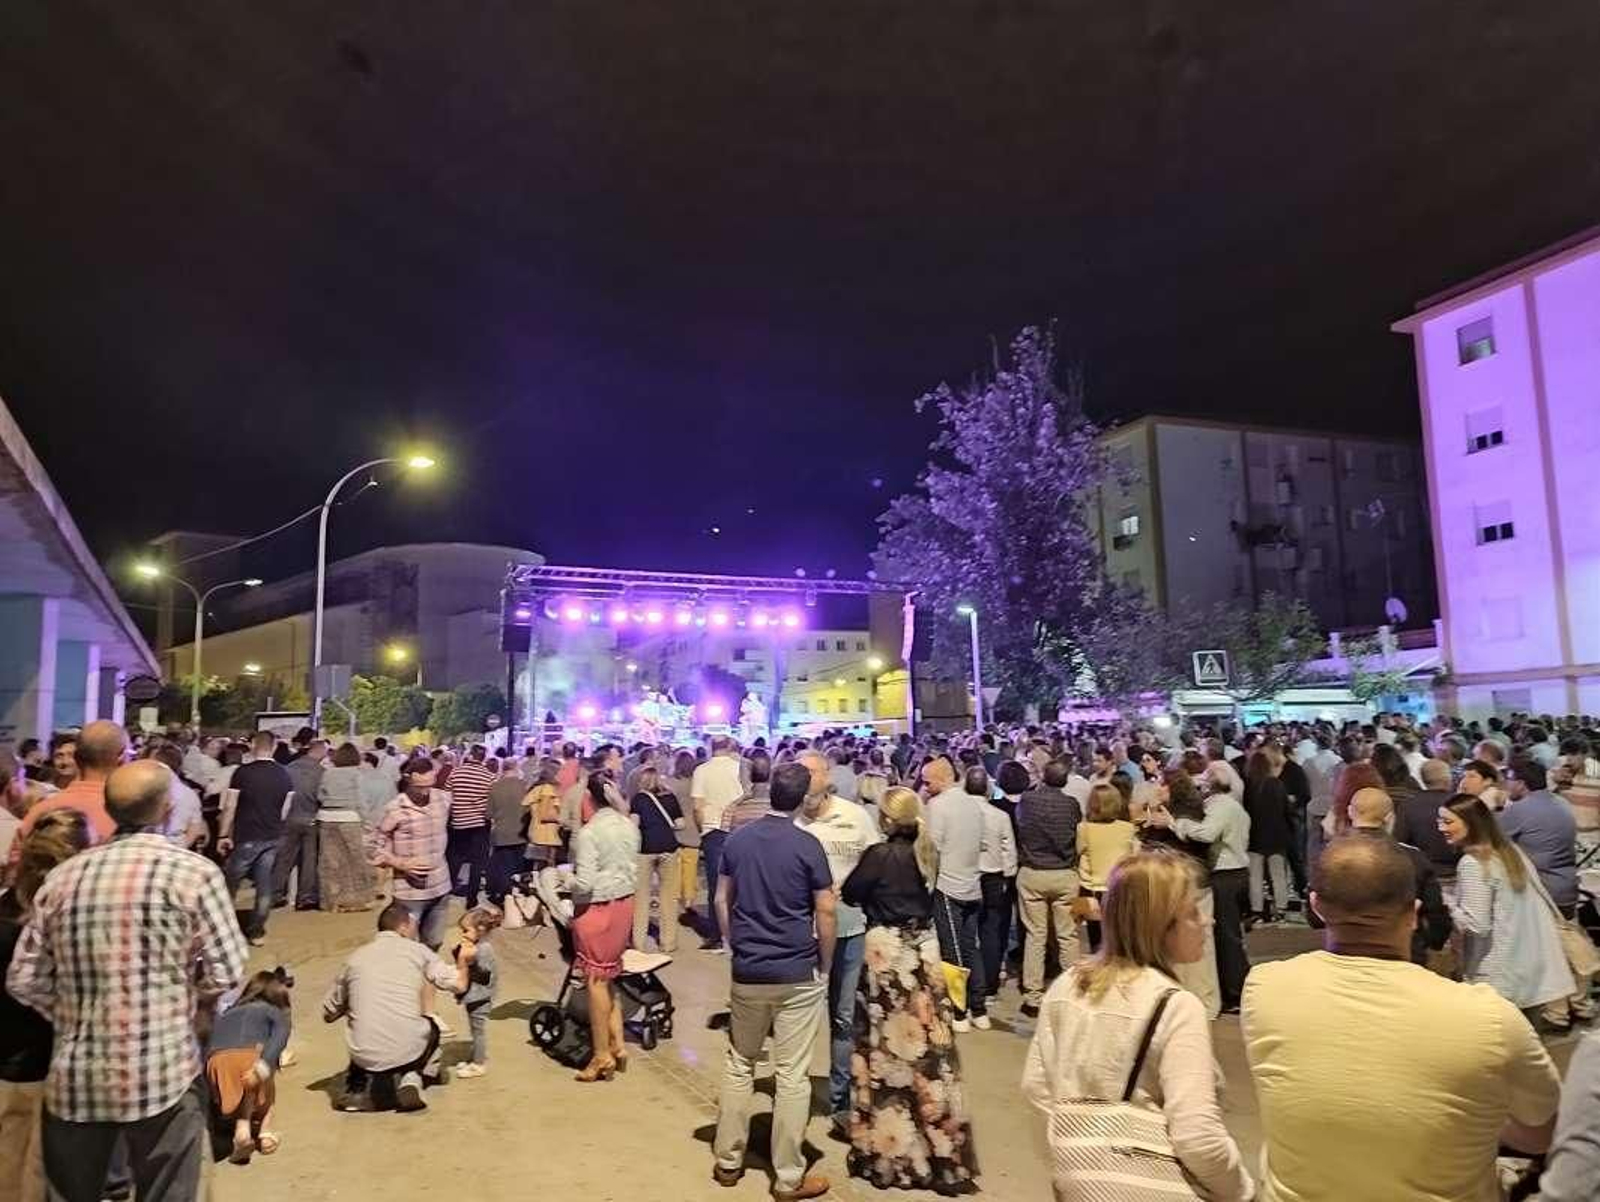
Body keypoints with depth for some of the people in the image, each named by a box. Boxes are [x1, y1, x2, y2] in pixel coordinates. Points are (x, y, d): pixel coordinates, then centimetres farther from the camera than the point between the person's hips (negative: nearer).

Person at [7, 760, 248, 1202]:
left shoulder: (61, 877, 1)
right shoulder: (194, 871, -13)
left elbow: (23, 980, 4)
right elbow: (226, 974, -11)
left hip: (75, 1074, 4)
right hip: (162, 1073, -4)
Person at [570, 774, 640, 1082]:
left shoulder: (589, 832, -19)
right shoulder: (629, 826, 0)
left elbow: (584, 882, -20)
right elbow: (633, 870, 6)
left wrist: (571, 894, -1)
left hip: (597, 908, -6)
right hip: (624, 905, 6)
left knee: (596, 981, 7)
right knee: (609, 977, 19)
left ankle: (602, 1055, 18)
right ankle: (617, 1044, 22)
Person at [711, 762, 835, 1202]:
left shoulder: (736, 841, 0)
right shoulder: (807, 845, -11)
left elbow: (722, 901, 8)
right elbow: (825, 911, -9)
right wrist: (825, 965, 3)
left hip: (747, 971, 4)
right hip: (798, 973, -4)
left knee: (738, 1063, 18)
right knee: (792, 1075, 4)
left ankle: (727, 1161, 27)